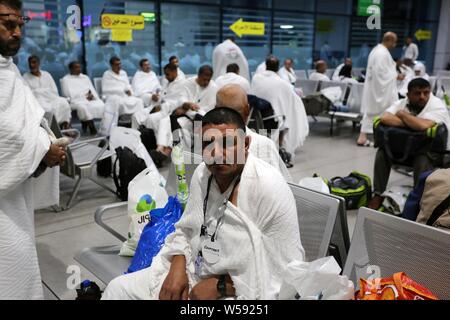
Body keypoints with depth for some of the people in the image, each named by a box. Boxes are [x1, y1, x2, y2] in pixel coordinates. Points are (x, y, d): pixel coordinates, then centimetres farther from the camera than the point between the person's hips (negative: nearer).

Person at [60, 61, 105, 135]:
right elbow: (68, 94, -3)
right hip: (76, 100, -4)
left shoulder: (85, 77, 25)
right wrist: (84, 97, -11)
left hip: (90, 99, 4)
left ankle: (86, 123, -20)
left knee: (101, 105, -29)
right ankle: (91, 126, -26)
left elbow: (93, 90, 17)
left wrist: (91, 95, -8)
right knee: (83, 107, -39)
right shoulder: (66, 79, 10)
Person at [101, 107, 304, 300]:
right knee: (118, 289, 5)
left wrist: (219, 286, -19)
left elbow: (286, 270, -21)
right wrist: (177, 268, -7)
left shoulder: (270, 189, -22)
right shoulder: (203, 173, -1)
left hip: (238, 291, -6)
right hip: (192, 272, 6)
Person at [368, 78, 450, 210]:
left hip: (436, 149, -4)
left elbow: (423, 126, -38)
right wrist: (412, 123, -28)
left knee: (422, 160, -35)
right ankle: (378, 195, -7)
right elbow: (384, 118, -24)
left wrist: (402, 114, -21)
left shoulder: (437, 106, -19)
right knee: (383, 152, -16)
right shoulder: (402, 103, -6)